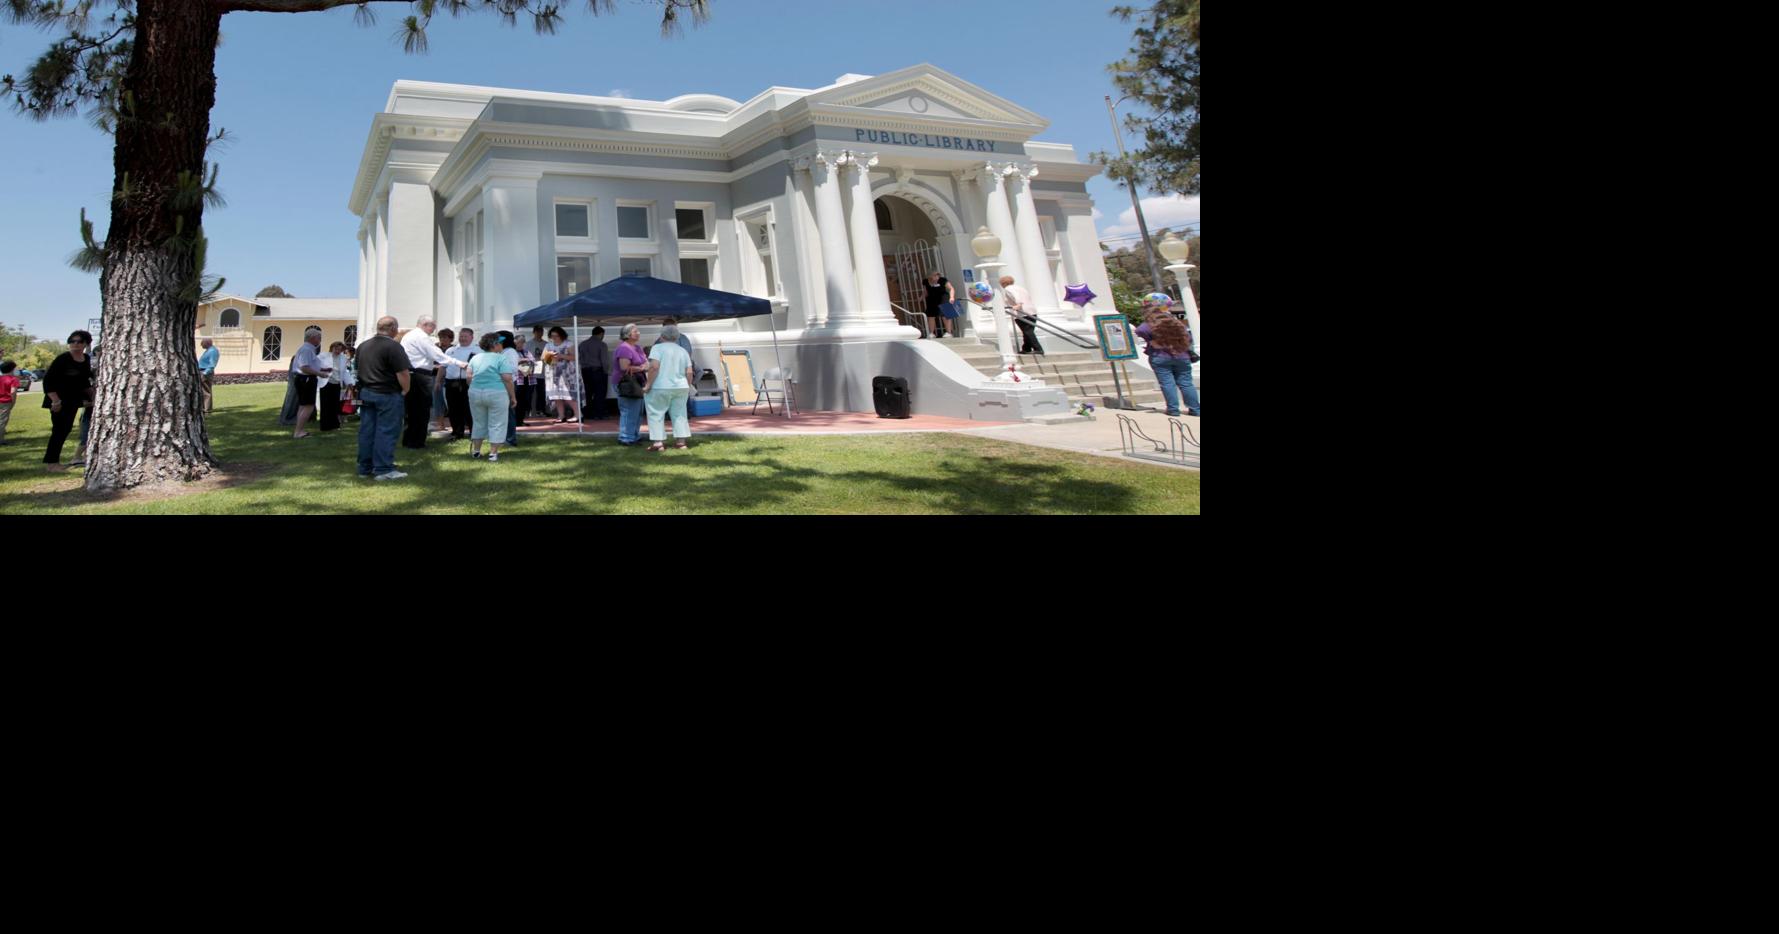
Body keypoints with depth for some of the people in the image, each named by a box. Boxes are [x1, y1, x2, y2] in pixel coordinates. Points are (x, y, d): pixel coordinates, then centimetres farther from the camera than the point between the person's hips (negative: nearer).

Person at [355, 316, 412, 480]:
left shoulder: (363, 346, 12)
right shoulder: (394, 347, -14)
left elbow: (359, 370, 19)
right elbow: (403, 374, -19)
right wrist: (405, 391, -5)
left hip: (365, 393, 8)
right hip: (387, 394, -8)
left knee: (366, 430, 10)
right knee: (386, 431, -4)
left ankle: (365, 467, 16)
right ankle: (383, 469, -4)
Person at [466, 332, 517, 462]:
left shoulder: (475, 358, 9)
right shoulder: (501, 359, -7)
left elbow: (469, 377, 7)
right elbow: (507, 379, -13)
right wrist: (513, 397, -7)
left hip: (475, 393, 5)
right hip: (496, 394, -5)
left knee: (478, 423, 17)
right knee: (496, 425, 2)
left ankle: (476, 451, 20)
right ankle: (493, 453, -1)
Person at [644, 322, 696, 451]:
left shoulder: (658, 347, -4)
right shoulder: (683, 351, 13)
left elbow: (654, 367, -16)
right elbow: (689, 373, 8)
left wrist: (649, 384, -11)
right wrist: (688, 388, 19)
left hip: (661, 388, -5)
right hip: (681, 387, 5)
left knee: (656, 414, 2)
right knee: (679, 414, 13)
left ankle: (658, 442, -3)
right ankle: (681, 441, 13)